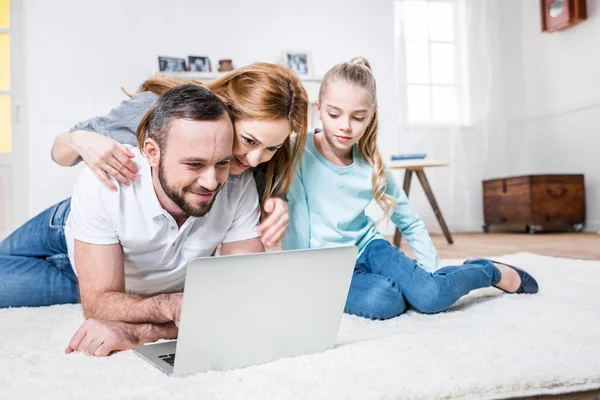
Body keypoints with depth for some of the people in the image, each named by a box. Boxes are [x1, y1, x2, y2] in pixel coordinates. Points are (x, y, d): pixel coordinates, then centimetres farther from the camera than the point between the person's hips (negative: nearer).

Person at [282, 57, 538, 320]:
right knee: (382, 301, -35)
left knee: (431, 295, -21)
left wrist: (430, 270, 1)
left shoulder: (371, 164, -4)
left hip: (367, 248, 4)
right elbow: (295, 229, -19)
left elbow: (411, 223, 7)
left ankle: (491, 271, 8)